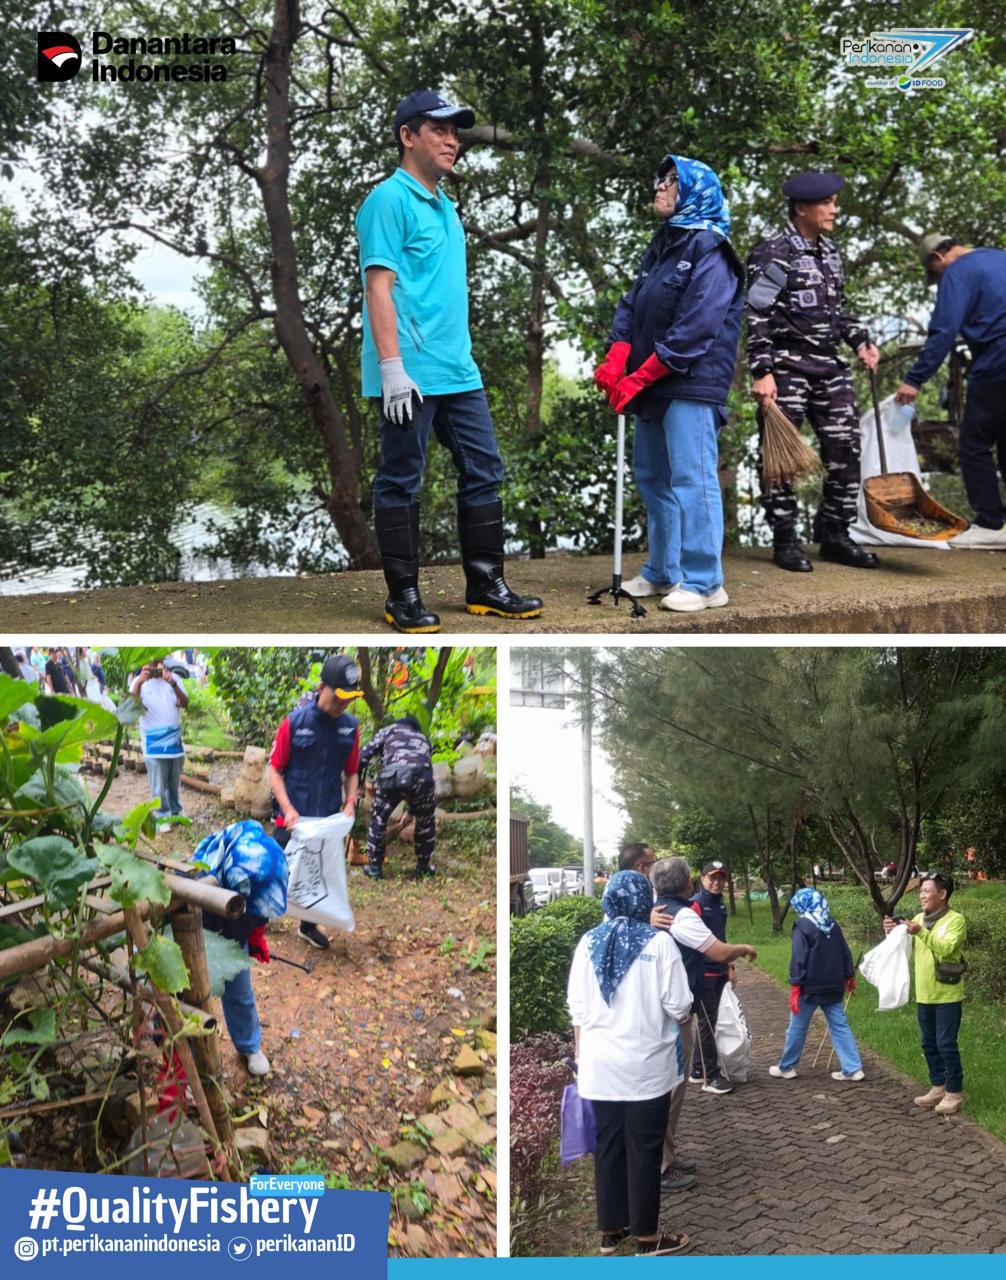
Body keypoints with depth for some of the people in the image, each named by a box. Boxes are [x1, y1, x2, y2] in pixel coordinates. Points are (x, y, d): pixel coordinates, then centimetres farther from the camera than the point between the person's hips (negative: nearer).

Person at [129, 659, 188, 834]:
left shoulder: (173, 678, 3)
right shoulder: (140, 681, -4)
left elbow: (185, 703, -9)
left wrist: (173, 684, -27)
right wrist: (139, 683, -38)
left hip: (175, 740, 3)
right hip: (154, 743, -3)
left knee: (175, 782, 16)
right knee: (159, 785, 0)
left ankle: (176, 812, 30)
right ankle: (162, 817, 13)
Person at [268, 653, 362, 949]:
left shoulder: (350, 727, 0)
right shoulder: (294, 722, -12)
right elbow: (275, 769, -7)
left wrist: (350, 802, -7)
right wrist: (288, 809, -17)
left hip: (328, 820, 4)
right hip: (292, 819, -4)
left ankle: (308, 926, 34)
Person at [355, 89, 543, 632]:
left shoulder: (445, 205, 18)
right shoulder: (390, 200, -8)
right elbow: (378, 287, -15)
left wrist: (461, 357, 20)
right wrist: (392, 367, -21)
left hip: (459, 372, 9)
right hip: (411, 375, -9)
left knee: (484, 470, 10)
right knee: (401, 482, 1)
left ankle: (486, 585, 18)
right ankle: (403, 597, 8)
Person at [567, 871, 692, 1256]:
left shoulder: (588, 943, 1)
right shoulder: (659, 942, -10)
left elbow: (577, 1008, 4)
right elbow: (679, 1006, -9)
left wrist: (580, 1056, 14)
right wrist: (682, 1019, 14)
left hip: (599, 1065, 3)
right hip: (646, 1065, -3)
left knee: (607, 1148, 12)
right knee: (644, 1151, 5)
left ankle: (610, 1231, 21)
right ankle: (647, 1236, 14)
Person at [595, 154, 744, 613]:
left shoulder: (709, 251, -10)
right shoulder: (662, 245, 17)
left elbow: (694, 329, -19)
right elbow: (632, 306, 11)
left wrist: (639, 379, -18)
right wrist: (614, 361, -7)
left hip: (690, 386, -9)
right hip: (654, 386, 9)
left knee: (692, 480, -8)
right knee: (653, 479, 14)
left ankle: (704, 582, -2)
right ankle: (662, 572, 25)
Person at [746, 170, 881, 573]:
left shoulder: (829, 251, 16)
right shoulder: (773, 253, -8)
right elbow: (757, 318, -13)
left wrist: (860, 341, 10)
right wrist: (762, 372, -19)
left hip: (828, 364, 7)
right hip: (787, 365, -7)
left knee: (845, 448, 5)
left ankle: (834, 534, 17)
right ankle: (785, 541, 8)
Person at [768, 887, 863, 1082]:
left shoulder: (803, 926, -12)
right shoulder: (833, 925, 8)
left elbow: (798, 959, -16)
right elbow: (845, 953, 14)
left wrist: (795, 987, -15)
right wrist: (849, 976, 26)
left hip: (809, 987, -6)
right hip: (833, 987, 6)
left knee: (797, 1028, 7)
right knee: (840, 1026, 6)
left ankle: (786, 1068, 17)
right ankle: (853, 1069, 0)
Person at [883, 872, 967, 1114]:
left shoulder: (956, 920, -12)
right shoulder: (919, 919, 9)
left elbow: (945, 948, -25)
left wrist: (921, 933, -35)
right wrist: (893, 933, -14)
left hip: (947, 995, -7)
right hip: (924, 995, 7)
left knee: (946, 1044, -4)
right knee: (929, 1044, 13)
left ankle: (955, 1092, 6)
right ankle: (938, 1087, 24)